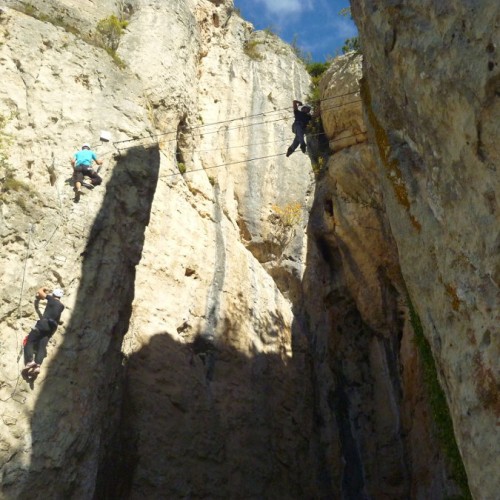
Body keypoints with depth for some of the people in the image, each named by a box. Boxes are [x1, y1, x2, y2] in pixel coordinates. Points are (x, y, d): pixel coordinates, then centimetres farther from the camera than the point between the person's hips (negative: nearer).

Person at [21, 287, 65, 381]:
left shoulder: (51, 299, 8)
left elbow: (40, 292, 17)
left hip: (44, 323, -5)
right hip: (53, 327, 5)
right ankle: (37, 365, -24)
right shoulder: (62, 306, 21)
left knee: (29, 341, -3)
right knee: (41, 346, -2)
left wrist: (44, 289, 38)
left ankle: (30, 361, -23)